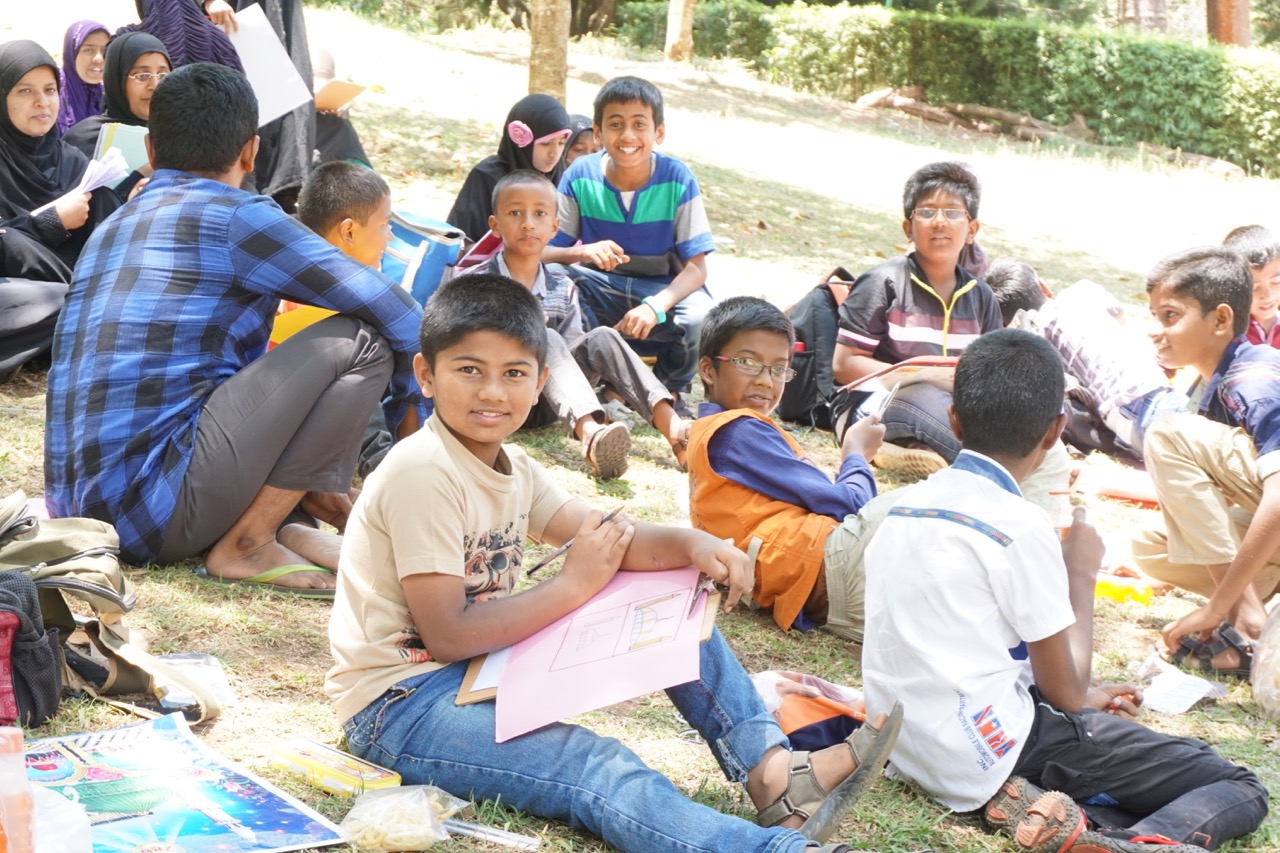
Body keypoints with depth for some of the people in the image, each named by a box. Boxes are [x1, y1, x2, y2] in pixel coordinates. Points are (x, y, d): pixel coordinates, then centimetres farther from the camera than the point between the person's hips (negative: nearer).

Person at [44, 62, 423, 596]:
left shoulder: (113, 227, 19)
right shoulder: (233, 217, -5)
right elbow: (397, 312, -6)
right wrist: (411, 408, 13)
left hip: (79, 508, 9)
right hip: (154, 506, -9)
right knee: (361, 340, -8)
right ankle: (246, 546, -4)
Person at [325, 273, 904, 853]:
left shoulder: (511, 469, 9)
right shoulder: (422, 473, -20)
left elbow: (607, 539, 4)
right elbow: (447, 635, -24)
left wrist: (689, 544, -17)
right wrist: (575, 587, -19)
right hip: (397, 704, -9)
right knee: (593, 768, -33)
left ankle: (770, 770, -7)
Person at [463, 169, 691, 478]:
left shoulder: (563, 290, 13)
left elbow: (573, 354, 9)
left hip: (549, 403, 4)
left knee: (601, 337, -17)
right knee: (547, 338, -29)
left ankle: (671, 427, -35)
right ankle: (590, 434, -56)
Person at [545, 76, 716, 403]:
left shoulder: (678, 179, -13)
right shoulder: (580, 176, -10)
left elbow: (696, 267, -14)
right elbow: (543, 251, -10)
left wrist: (656, 306, -34)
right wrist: (582, 253, -33)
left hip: (665, 290, -1)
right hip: (600, 288, 1)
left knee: (702, 319, -34)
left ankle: (669, 388, 3)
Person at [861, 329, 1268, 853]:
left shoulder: (903, 507, 8)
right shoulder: (1019, 526, -14)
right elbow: (1064, 690, -6)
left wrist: (1081, 698, 22)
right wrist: (1082, 574, 6)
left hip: (903, 747, 7)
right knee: (1240, 791, -1)